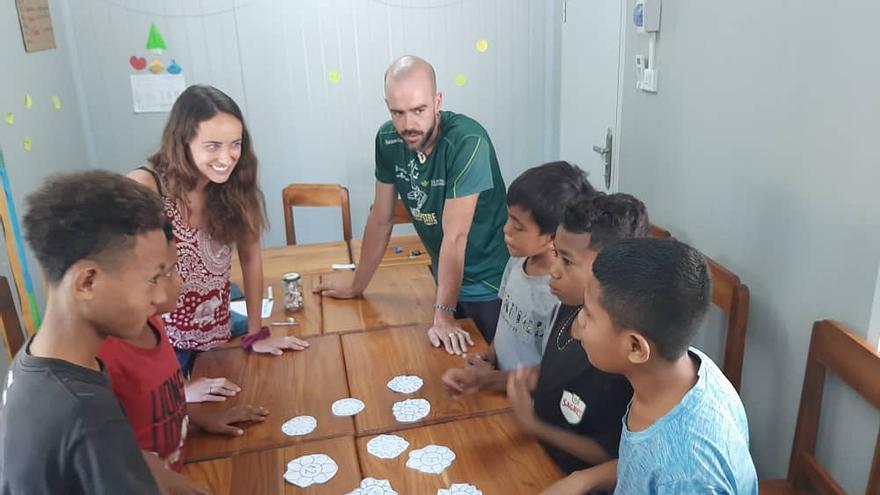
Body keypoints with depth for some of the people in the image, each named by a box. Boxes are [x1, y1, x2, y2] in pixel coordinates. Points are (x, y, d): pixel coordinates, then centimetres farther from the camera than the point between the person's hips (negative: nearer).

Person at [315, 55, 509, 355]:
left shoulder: (467, 141, -27)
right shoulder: (388, 139, -9)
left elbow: (455, 235, -27)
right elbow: (381, 219, 1)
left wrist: (443, 315, -23)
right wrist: (356, 287, 8)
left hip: (490, 284, -5)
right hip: (447, 279, 5)